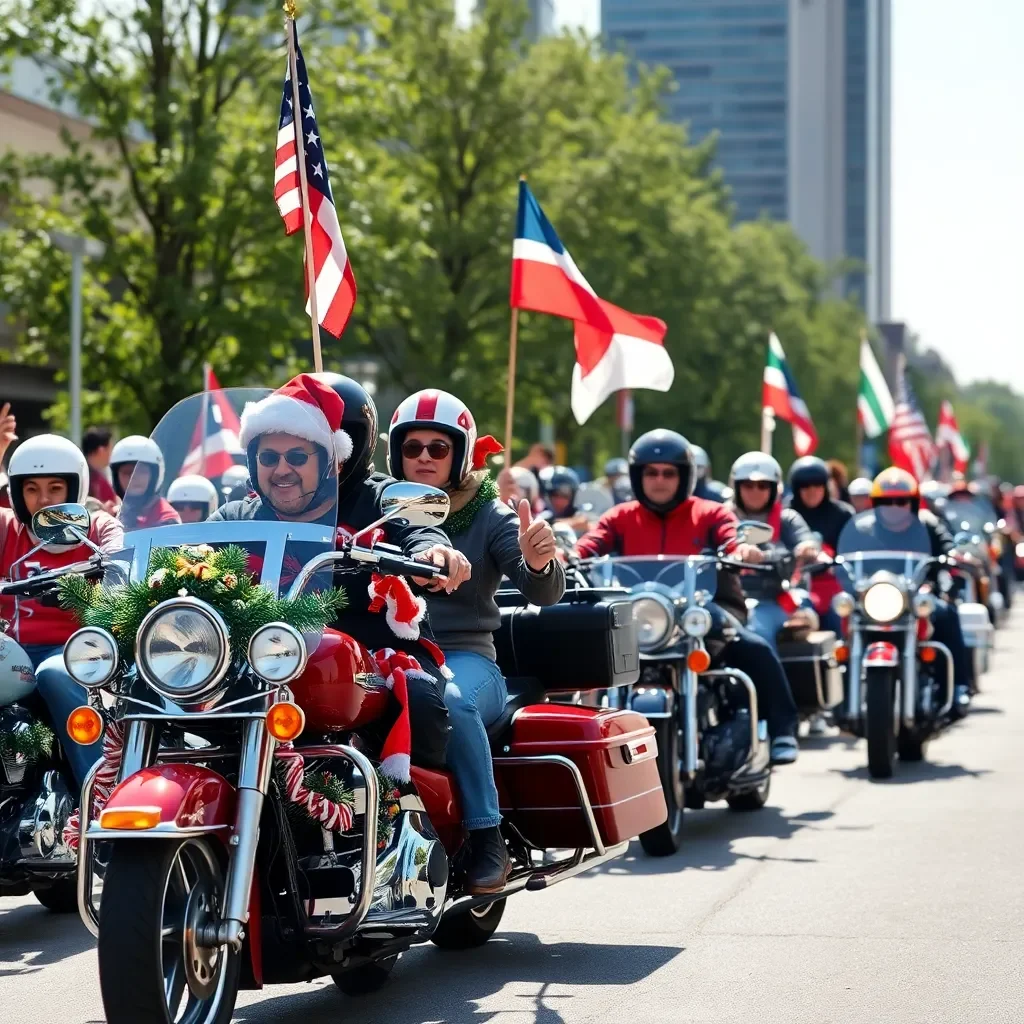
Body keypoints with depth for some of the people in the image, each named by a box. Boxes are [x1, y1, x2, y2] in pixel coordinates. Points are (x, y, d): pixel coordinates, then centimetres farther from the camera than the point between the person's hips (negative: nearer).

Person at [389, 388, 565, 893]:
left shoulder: (488, 516, 6)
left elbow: (545, 592, -7)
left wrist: (538, 561, -30)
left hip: (465, 658, -2)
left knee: (449, 699, -39)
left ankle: (486, 837, -27)